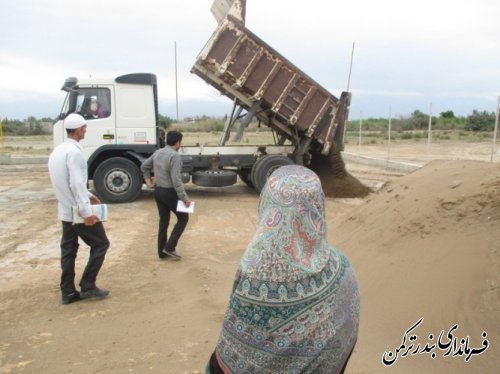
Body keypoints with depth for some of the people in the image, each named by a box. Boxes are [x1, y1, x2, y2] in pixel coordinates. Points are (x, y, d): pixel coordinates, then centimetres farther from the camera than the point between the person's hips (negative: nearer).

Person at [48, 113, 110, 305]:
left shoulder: (58, 150, 11)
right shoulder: (74, 152, -19)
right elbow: (76, 184, -25)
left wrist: (87, 195, 21)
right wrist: (87, 212, -25)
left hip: (65, 210, 9)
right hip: (78, 211, -9)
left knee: (68, 251, 12)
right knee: (100, 244, 4)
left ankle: (68, 292, 17)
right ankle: (87, 286, 6)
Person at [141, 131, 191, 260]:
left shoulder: (157, 153, 7)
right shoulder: (175, 155, -20)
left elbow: (144, 166, 18)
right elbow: (176, 179, -25)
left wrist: (148, 180, 17)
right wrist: (184, 197, -22)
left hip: (158, 191, 8)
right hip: (170, 192, -8)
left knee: (163, 221, 15)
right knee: (183, 217, 8)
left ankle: (162, 251, 19)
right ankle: (169, 247, 2)